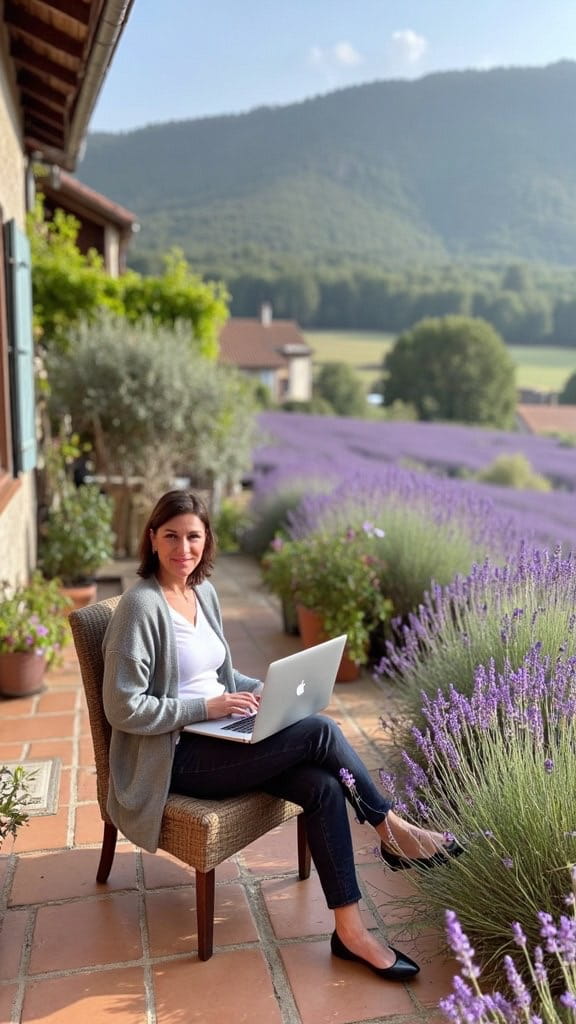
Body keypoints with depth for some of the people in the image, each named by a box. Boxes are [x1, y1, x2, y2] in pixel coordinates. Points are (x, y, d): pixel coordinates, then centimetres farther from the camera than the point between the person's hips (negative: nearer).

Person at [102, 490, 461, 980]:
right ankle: (392, 829, 0)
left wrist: (263, 689, 0)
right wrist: (208, 707, -21)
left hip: (215, 736, 8)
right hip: (174, 756, -8)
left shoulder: (204, 591, 8)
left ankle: (350, 930, -6)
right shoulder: (141, 606, -17)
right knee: (319, 731, -20)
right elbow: (123, 709, -19)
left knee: (323, 785, -16)